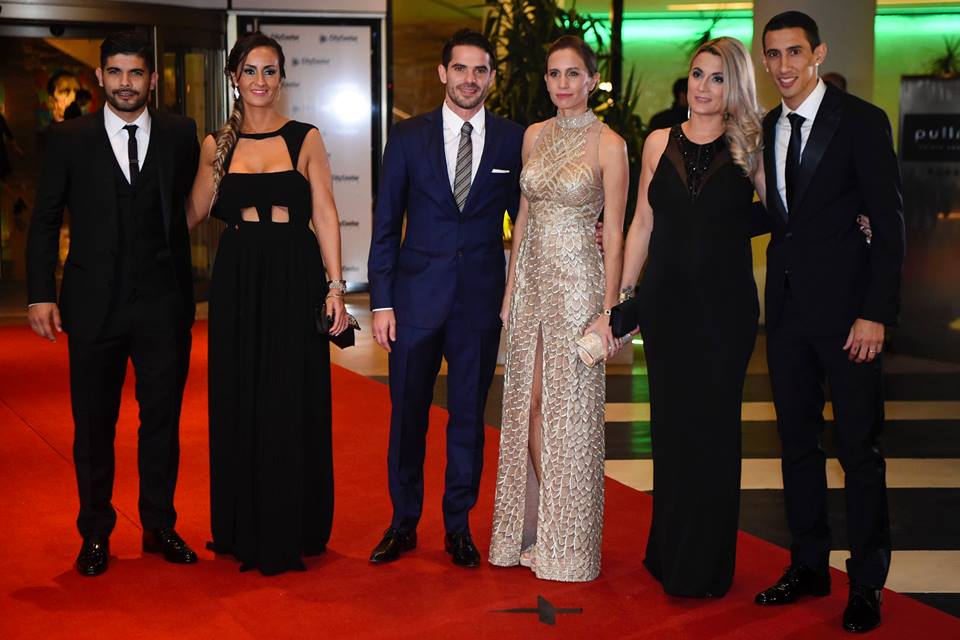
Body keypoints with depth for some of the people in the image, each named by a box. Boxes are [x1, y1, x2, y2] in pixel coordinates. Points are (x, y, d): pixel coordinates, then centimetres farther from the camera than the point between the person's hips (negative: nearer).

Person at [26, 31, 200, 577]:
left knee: (163, 419, 8)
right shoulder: (69, 139, 2)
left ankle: (160, 527, 24)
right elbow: (45, 222, 4)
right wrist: (41, 295, -2)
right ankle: (96, 534, 23)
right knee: (93, 424, 8)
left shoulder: (181, 135, 4)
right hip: (94, 305, 0)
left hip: (163, 305, 1)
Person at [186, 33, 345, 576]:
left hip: (295, 277, -2)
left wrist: (335, 286, -7)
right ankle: (246, 529, 21)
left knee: (292, 402, 2)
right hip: (237, 280, 2)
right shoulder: (217, 143, 9)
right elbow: (195, 214, 10)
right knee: (239, 402, 7)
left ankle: (290, 530, 15)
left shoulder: (306, 138, 3)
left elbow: (326, 215, -2)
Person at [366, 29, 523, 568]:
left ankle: (459, 525, 24)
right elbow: (386, 224, 2)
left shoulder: (514, 141, 2)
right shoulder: (409, 137, 1)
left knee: (469, 416, 8)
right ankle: (404, 523, 23)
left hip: (481, 300, 0)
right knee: (407, 414, 7)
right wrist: (382, 301, -3)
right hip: (416, 296, 0)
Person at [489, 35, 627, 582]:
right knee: (527, 404, 8)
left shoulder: (609, 145, -8)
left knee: (570, 409, 1)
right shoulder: (535, 136, 9)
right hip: (531, 278, 6)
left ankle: (567, 541, 15)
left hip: (578, 280, -6)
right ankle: (535, 528, 23)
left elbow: (614, 235, -9)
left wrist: (608, 310, -13)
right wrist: (510, 286, 11)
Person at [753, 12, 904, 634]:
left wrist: (876, 313, -16)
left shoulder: (862, 121, -7)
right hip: (787, 307, 6)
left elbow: (889, 222, -10)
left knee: (860, 451, 2)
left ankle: (867, 583, 14)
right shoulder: (766, 129, 11)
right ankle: (809, 566, 26)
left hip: (845, 309, -6)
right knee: (798, 443, 13)